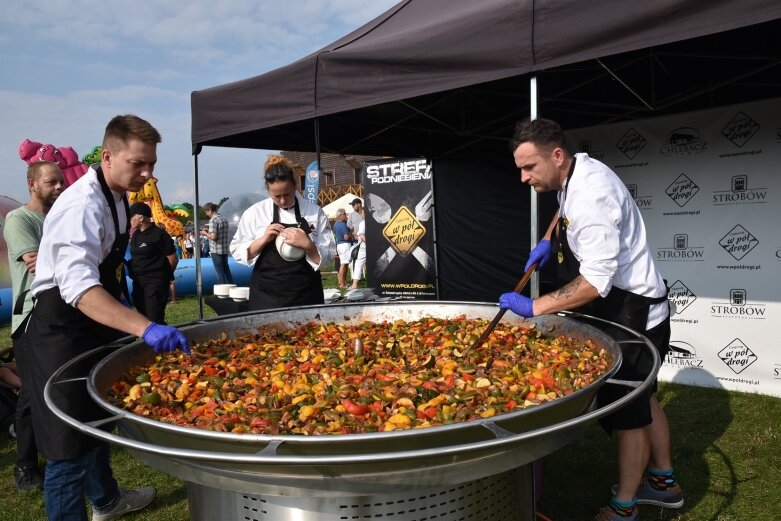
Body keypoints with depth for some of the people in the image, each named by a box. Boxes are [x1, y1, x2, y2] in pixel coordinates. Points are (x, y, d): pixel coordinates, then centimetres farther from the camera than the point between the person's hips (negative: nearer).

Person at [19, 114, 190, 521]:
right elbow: (78, 286, -39)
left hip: (94, 327, 10)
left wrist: (133, 325, 22)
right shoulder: (83, 205, -26)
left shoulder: (116, 197, 5)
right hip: (61, 333, -10)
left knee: (97, 421, 25)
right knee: (69, 442, -2)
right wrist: (144, 326, -51)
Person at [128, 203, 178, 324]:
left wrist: (162, 274, 4)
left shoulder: (158, 234, -12)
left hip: (156, 283, -8)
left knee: (154, 319, -10)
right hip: (138, 282, 8)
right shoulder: (136, 235, 11)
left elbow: (173, 259, -10)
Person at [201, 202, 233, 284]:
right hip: (225, 249, 7)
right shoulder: (224, 219, 9)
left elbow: (213, 237, -21)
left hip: (216, 250, -7)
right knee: (226, 270, 16)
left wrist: (205, 233, -3)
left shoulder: (213, 220, -14)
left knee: (220, 273, -1)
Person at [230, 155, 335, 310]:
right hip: (266, 296, 0)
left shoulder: (314, 212, -1)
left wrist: (307, 244, -20)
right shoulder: (254, 213, 1)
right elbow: (238, 253, 2)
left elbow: (326, 257, -1)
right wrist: (264, 239, -14)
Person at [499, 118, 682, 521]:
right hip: (624, 309, 10)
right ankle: (664, 482, 41)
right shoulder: (578, 170, 2)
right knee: (640, 398, 22)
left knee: (628, 411, 2)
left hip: (631, 313, -10)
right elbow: (568, 210, 26)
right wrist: (548, 240, 10)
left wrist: (534, 307, -28)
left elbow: (595, 282, -32)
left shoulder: (592, 198, -29)